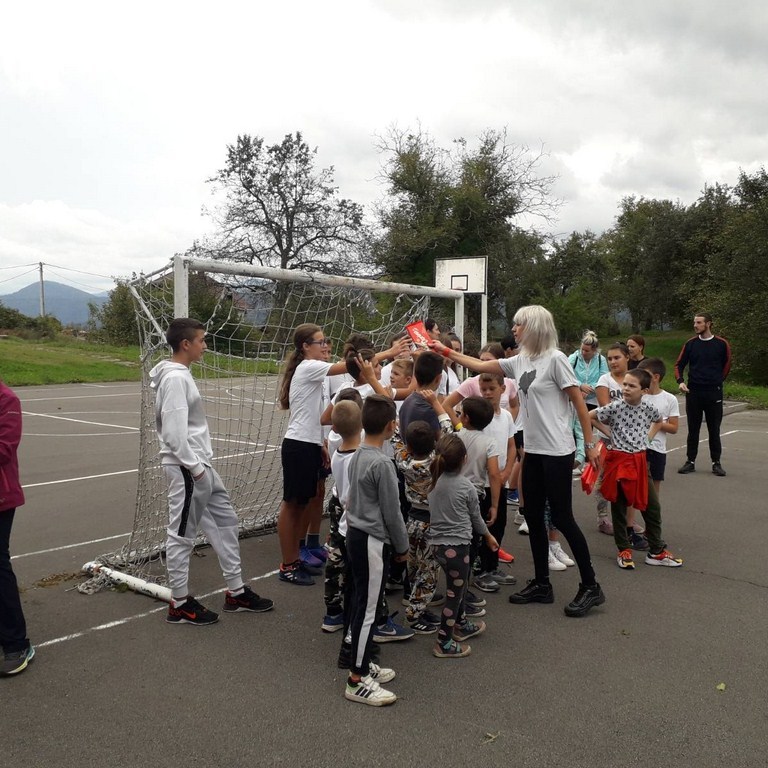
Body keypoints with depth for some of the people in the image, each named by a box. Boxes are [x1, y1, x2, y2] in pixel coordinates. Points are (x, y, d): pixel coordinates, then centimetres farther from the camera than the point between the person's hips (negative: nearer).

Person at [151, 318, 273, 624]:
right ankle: (180, 604, 17)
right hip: (187, 468, -10)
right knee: (182, 534, 2)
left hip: (200, 465, 10)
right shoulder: (174, 378, -19)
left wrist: (200, 464, 16)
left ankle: (236, 592, 25)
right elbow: (174, 433, -23)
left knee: (225, 520, 15)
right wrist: (193, 467, -16)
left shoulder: (181, 374, 11)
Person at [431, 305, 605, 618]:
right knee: (533, 516, 11)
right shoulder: (520, 361, 9)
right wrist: (446, 351, 14)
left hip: (557, 451, -8)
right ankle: (541, 584, 23)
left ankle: (590, 587, 11)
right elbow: (480, 365, 17)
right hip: (533, 450, 8)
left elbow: (579, 402, -11)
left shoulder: (555, 359, -12)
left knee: (561, 517, -3)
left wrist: (590, 444, -10)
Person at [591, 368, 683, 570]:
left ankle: (656, 551, 21)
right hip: (619, 460, -4)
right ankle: (623, 550, 19)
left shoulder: (649, 409, -1)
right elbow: (590, 417, -5)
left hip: (640, 460, 4)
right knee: (619, 506, 6)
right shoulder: (614, 407, -13)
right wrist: (610, 433, -5)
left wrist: (648, 437, 7)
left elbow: (658, 422, 21)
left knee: (651, 506, 8)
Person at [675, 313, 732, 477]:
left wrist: (717, 382, 11)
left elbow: (726, 365, 10)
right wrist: (680, 381, -10)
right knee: (693, 429, 7)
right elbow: (679, 364, 6)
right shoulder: (690, 344, 2)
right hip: (693, 392, 2)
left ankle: (716, 463, 13)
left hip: (714, 393, -1)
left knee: (714, 429, 5)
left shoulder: (721, 344, -3)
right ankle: (690, 461, 14)